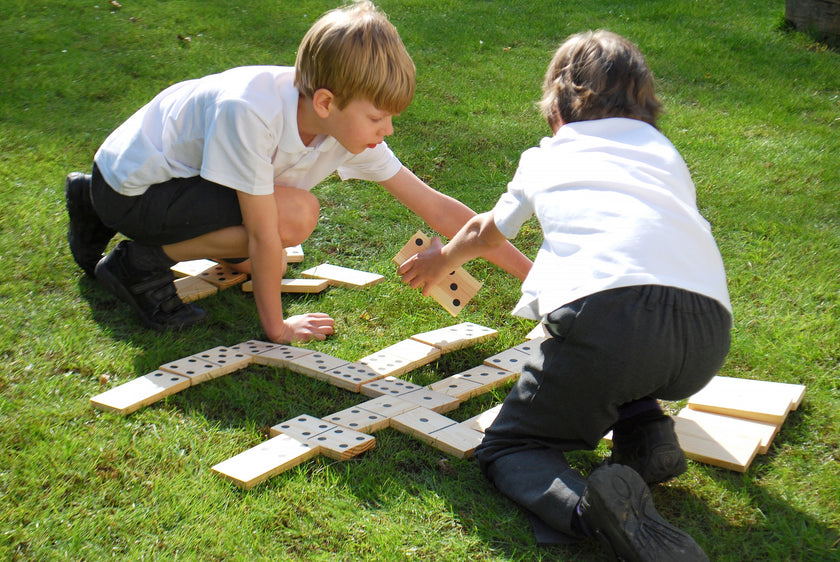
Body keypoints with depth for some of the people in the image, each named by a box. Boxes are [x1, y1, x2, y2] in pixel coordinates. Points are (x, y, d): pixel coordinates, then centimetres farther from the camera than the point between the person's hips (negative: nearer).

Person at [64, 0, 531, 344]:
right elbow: (263, 234, -27)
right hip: (130, 184, -8)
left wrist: (533, 275, -12)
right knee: (295, 215, -25)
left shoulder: (352, 128, -13)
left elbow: (438, 209, -12)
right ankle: (143, 262, -7)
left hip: (179, 167, 8)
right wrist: (276, 327, -16)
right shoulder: (251, 110, -34)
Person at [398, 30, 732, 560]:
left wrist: (442, 258, 70)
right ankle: (646, 429, 11)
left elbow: (486, 233, 47)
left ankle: (587, 506, -18)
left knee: (507, 447, 13)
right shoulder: (665, 152, 34)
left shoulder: (545, 157, 29)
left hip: (605, 312, -4)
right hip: (709, 341, 4)